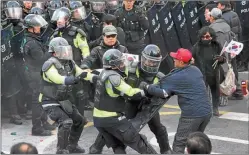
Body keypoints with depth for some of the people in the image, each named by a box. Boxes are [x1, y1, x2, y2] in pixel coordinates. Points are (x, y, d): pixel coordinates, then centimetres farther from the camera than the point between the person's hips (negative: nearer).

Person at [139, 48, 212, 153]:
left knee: (178, 145, 3)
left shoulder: (176, 77, -10)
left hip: (191, 114, -7)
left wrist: (146, 87, -4)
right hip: (207, 112, 7)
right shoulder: (196, 70, 10)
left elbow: (163, 93, -16)